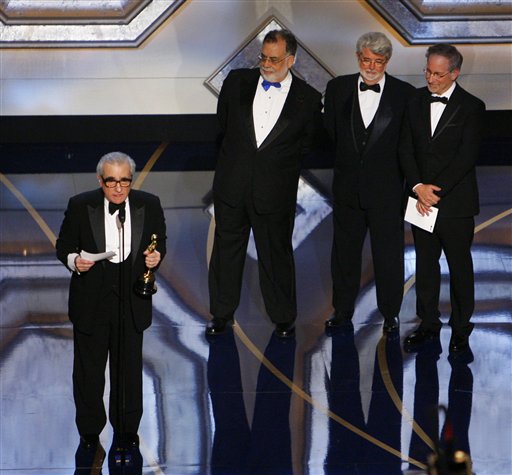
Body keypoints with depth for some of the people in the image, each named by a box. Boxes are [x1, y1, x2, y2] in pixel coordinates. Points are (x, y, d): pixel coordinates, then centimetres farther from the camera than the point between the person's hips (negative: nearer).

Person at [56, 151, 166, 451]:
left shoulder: (149, 205, -5)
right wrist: (74, 260, -21)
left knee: (129, 366, 13)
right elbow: (64, 245, 0)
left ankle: (127, 428, 31)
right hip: (91, 301, -1)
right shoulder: (80, 206, -10)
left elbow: (160, 242, 9)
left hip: (132, 300, 1)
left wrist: (156, 257, -13)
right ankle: (89, 429, 28)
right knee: (88, 368, 11)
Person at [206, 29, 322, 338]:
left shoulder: (309, 99, -6)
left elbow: (304, 145, 6)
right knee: (227, 249, 13)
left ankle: (283, 317, 23)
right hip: (231, 184, 2)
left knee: (276, 254, 8)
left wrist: (274, 163, 7)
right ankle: (222, 313, 27)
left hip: (275, 192, -2)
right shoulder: (237, 82, -1)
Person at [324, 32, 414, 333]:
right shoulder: (338, 88, 1)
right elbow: (330, 132, 8)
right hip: (348, 187, 2)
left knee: (388, 254, 6)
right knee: (345, 251, 14)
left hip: (387, 189, -2)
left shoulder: (404, 94, -6)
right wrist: (346, 160, 4)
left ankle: (390, 313, 21)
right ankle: (343, 310, 28)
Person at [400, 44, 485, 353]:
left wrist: (436, 190, -17)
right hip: (421, 199, 4)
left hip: (456, 202, -4)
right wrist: (418, 186, -11)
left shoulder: (471, 107, -7)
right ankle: (429, 324, 21)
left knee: (460, 266, 5)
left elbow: (467, 157, -13)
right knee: (425, 263, 11)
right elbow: (406, 148, 3)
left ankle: (461, 328, 15)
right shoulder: (416, 101, 5)